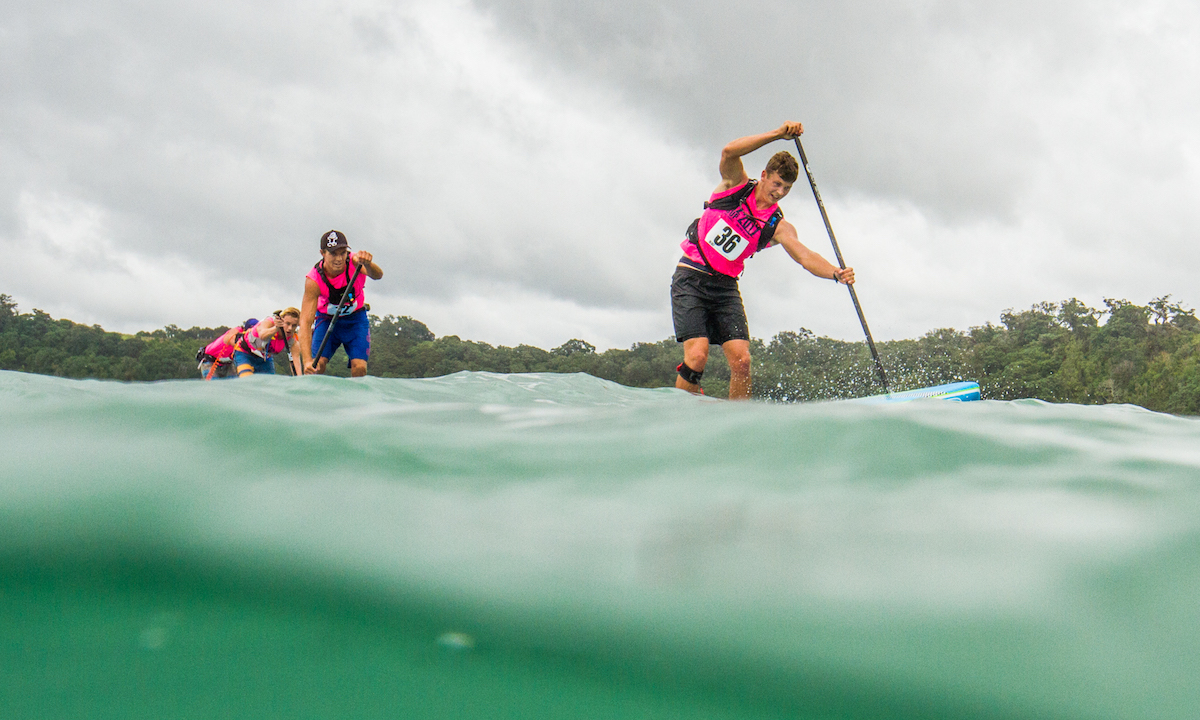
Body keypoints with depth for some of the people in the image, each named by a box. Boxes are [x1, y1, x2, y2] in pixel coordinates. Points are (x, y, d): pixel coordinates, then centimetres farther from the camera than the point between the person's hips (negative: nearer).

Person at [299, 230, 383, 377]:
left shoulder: (355, 262, -27)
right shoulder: (313, 280, -29)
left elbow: (377, 275, -48)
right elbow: (305, 321, -35)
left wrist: (367, 264, -73)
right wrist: (307, 360, -48)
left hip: (356, 318, 1)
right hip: (326, 319, -1)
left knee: (360, 368, -15)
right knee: (316, 365, -20)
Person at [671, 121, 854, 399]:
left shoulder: (778, 227, 1)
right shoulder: (736, 185, -2)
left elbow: (805, 256, -14)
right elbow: (729, 152, -22)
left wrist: (836, 273, -33)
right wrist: (778, 134, -30)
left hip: (725, 287, 4)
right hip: (690, 280, -3)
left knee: (741, 360, -11)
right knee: (697, 356, -18)